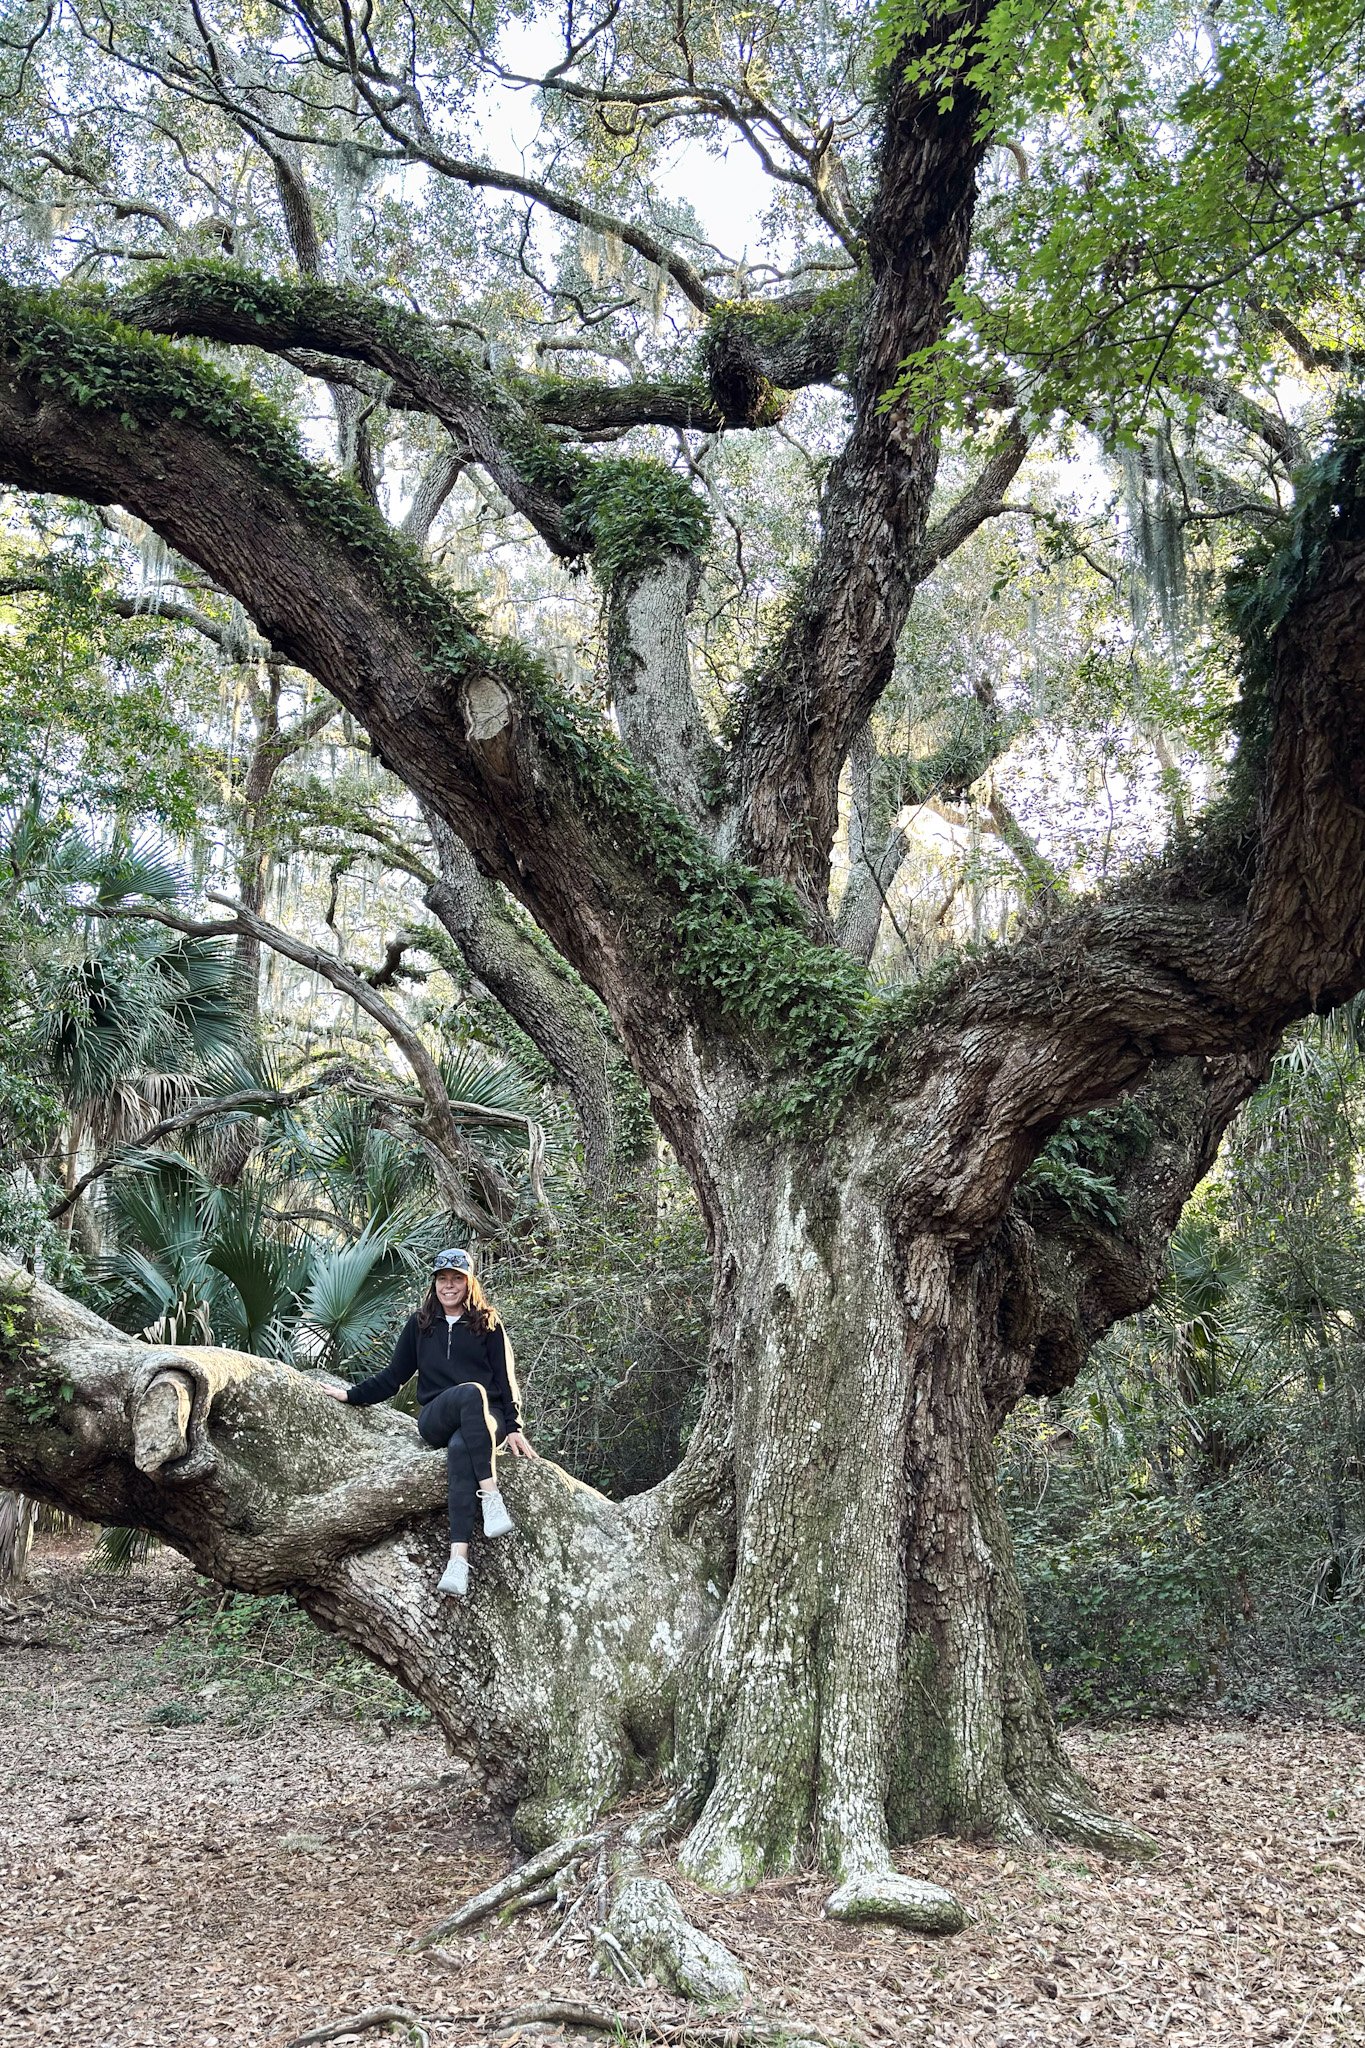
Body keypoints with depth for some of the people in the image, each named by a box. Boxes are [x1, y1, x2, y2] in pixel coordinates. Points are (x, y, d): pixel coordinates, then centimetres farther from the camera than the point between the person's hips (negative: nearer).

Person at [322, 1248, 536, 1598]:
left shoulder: (488, 1325, 12)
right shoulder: (419, 1325, 17)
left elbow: (506, 1378, 8)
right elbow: (393, 1376, 21)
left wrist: (513, 1428, -2)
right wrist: (350, 1395, 13)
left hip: (485, 1419, 0)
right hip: (435, 1421, 1)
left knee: (460, 1448, -38)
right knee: (471, 1393, -36)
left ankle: (458, 1558, -52)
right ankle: (490, 1495, -47)